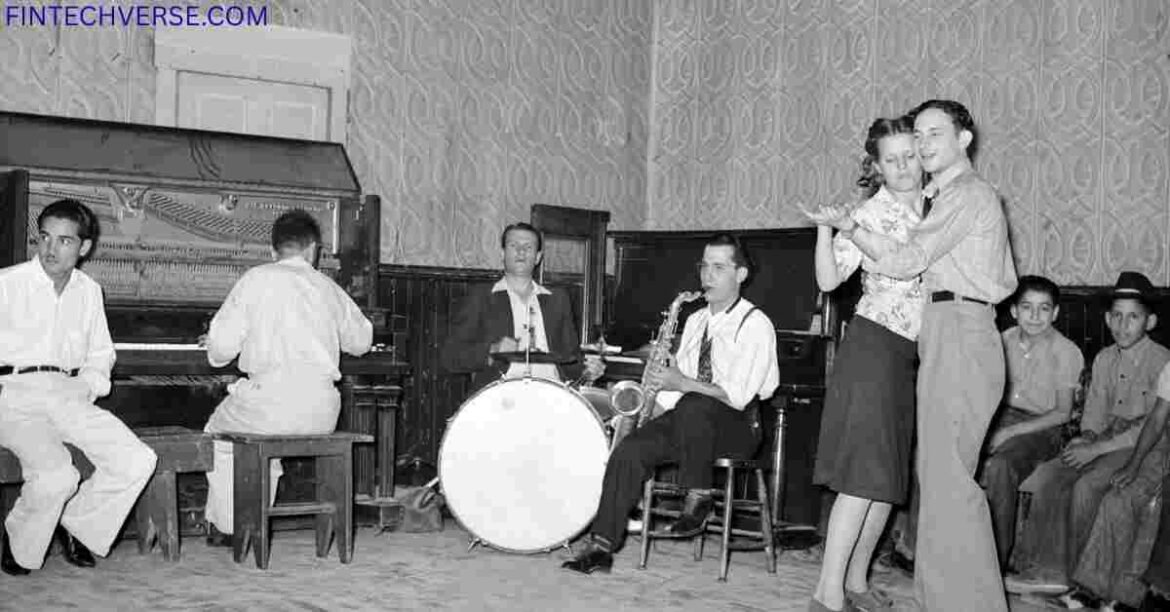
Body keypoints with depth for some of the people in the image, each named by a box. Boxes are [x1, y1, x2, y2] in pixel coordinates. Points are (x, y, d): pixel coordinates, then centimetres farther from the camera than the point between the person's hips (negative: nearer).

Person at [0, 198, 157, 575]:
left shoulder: (89, 291, 15)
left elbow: (100, 354, 26)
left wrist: (89, 385, 6)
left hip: (68, 396, 4)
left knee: (139, 462, -17)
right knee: (56, 475, -30)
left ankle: (78, 526, 8)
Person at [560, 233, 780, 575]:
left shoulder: (755, 325, -8)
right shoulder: (695, 320, 18)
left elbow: (738, 396, -19)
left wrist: (681, 383, -24)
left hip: (735, 426, -6)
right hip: (687, 419, 6)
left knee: (692, 405, -39)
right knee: (630, 449, -19)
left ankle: (698, 498, -20)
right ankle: (601, 546, -18)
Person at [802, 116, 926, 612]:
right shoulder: (869, 215, -7)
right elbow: (829, 279, -16)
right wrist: (825, 227, -28)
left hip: (912, 354, 7)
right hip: (874, 344, -7)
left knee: (891, 476, 10)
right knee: (866, 473, -11)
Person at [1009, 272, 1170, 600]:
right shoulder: (1103, 359, 11)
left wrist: (1098, 448, -19)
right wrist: (1087, 437, -6)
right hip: (1106, 439, 6)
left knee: (1086, 485, -30)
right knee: (1048, 476, -17)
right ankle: (1049, 569, -14)